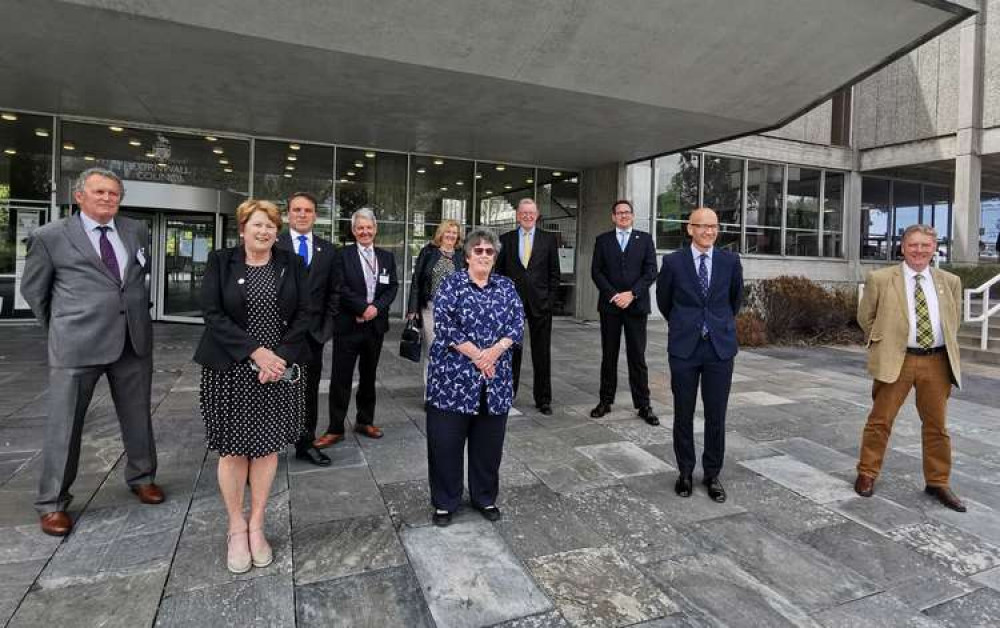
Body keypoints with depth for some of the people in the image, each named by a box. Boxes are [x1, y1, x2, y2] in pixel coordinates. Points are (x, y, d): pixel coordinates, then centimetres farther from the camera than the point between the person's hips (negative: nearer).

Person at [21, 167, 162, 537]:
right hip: (77, 344, -3)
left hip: (133, 341, 3)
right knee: (64, 424, 5)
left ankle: (141, 477, 34)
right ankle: (52, 503, 21)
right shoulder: (49, 237, 0)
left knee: (138, 417, 14)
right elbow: (32, 290, 9)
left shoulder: (137, 232, 8)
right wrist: (61, 328, 12)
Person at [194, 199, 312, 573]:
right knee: (233, 448, 5)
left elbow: (304, 313, 0)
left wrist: (281, 357, -12)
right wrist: (256, 351, -17)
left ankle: (256, 526, 23)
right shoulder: (220, 262, 1)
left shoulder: (292, 264, 5)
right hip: (231, 370, -1)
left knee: (267, 445, 8)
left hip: (281, 369, 1)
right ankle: (236, 528, 23)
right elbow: (212, 314, -7)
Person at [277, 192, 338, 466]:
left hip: (313, 330, 3)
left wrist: (327, 326, 1)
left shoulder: (327, 249, 8)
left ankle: (306, 443, 26)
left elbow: (331, 292, 9)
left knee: (309, 390, 12)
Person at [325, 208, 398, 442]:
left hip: (376, 324, 4)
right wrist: (363, 307, -16)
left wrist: (376, 307, -11)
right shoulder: (343, 255, -1)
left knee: (368, 375, 15)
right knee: (341, 377, 1)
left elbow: (392, 288, 4)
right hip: (348, 324, -4)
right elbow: (341, 288, -10)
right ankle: (336, 429, 11)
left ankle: (365, 421, 29)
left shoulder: (387, 257, 10)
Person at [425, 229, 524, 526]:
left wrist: (495, 351, -15)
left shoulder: (506, 286, 9)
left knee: (489, 443, 11)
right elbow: (443, 325, -10)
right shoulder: (451, 284, -1)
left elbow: (517, 324, 1)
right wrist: (475, 354, -15)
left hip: (495, 379, 3)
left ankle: (486, 498, 30)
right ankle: (444, 502, 22)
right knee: (446, 442, 4)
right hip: (453, 377, -3)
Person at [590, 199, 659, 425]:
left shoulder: (645, 239, 8)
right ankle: (606, 401, 15)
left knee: (637, 356, 2)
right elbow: (596, 272, 2)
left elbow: (651, 271, 0)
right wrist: (613, 295, -10)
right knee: (608, 356, 7)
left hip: (636, 305, -1)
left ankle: (643, 405, 9)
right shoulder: (603, 240, 9)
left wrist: (632, 294, -12)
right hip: (609, 305, 1)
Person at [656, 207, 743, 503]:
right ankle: (685, 471, 25)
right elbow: (663, 300, 12)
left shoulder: (731, 261, 1)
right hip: (684, 347, -1)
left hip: (720, 347, 1)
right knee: (683, 414, 8)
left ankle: (712, 474, 23)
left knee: (716, 415, 6)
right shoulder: (673, 261, -3)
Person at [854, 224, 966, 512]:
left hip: (937, 361, 4)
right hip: (896, 360, -3)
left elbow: (954, 320, 19)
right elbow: (865, 317, 4)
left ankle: (937, 482, 29)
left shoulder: (950, 281, 8)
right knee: (880, 420, 3)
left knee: (936, 424, 13)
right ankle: (867, 474, 17)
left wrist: (948, 351, 14)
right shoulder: (880, 279, -3)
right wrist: (883, 344, 4)